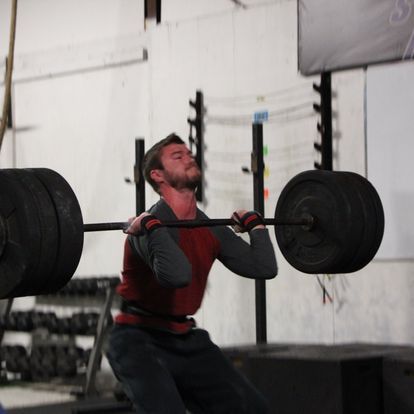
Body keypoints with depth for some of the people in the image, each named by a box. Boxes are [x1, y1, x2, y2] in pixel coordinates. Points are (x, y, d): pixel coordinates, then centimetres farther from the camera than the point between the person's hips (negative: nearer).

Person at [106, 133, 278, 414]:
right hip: (140, 341, -8)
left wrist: (255, 225, 9)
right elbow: (177, 275, -41)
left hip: (188, 340, 8)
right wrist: (151, 226, -35)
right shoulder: (151, 225, -21)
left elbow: (264, 268, -2)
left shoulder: (212, 229, 4)